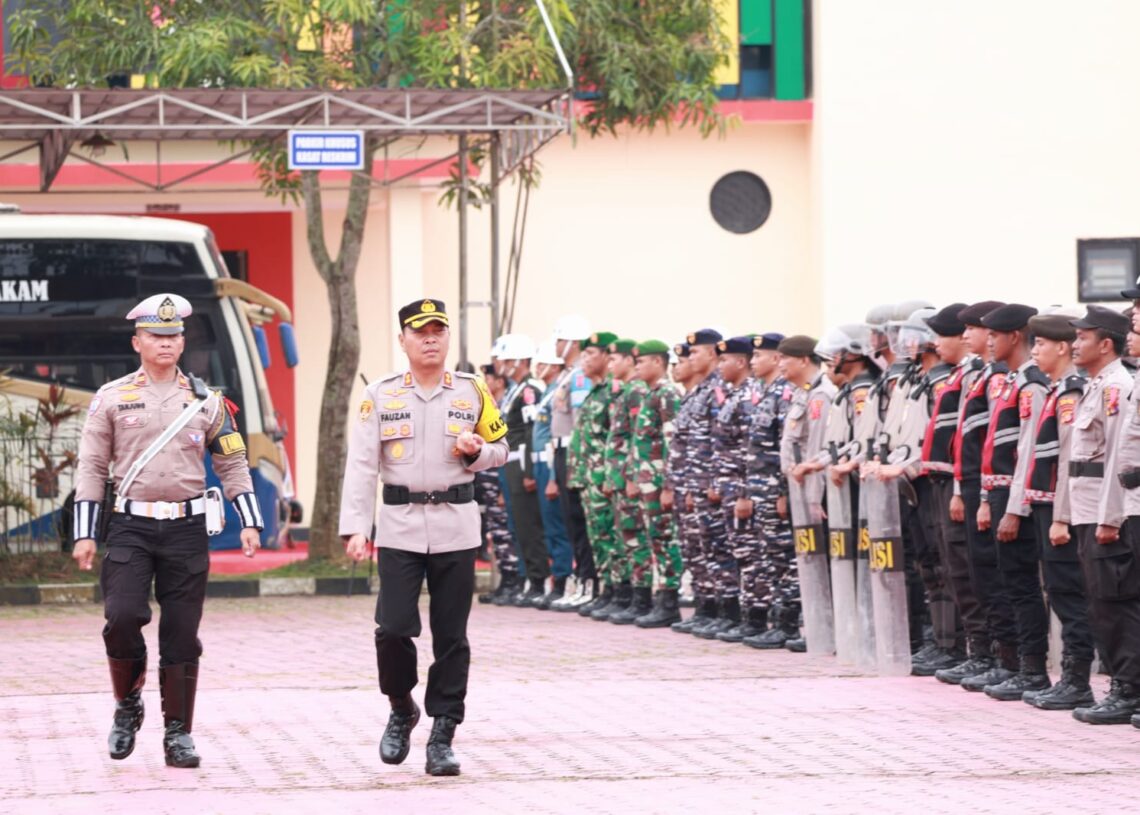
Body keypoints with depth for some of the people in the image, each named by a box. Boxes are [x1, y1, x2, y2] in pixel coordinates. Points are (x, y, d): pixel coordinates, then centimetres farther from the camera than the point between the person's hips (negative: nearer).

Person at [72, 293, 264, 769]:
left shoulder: (205, 400, 9)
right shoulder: (112, 398, 5)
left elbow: (233, 464, 13)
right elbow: (92, 468, 6)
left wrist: (249, 522, 3)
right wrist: (84, 534, 1)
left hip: (187, 529, 1)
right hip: (130, 527, -1)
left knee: (181, 634, 1)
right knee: (122, 617, -17)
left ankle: (178, 734, 8)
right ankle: (127, 707, 6)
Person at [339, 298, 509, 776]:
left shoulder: (473, 392, 7)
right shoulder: (380, 396, 2)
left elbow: (500, 448, 16)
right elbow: (361, 464, -3)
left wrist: (475, 451, -8)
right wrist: (354, 527, -12)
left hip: (457, 528, 1)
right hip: (399, 526, -1)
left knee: (450, 637, 1)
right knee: (394, 628, -9)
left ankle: (442, 737, 8)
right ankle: (401, 710, 17)